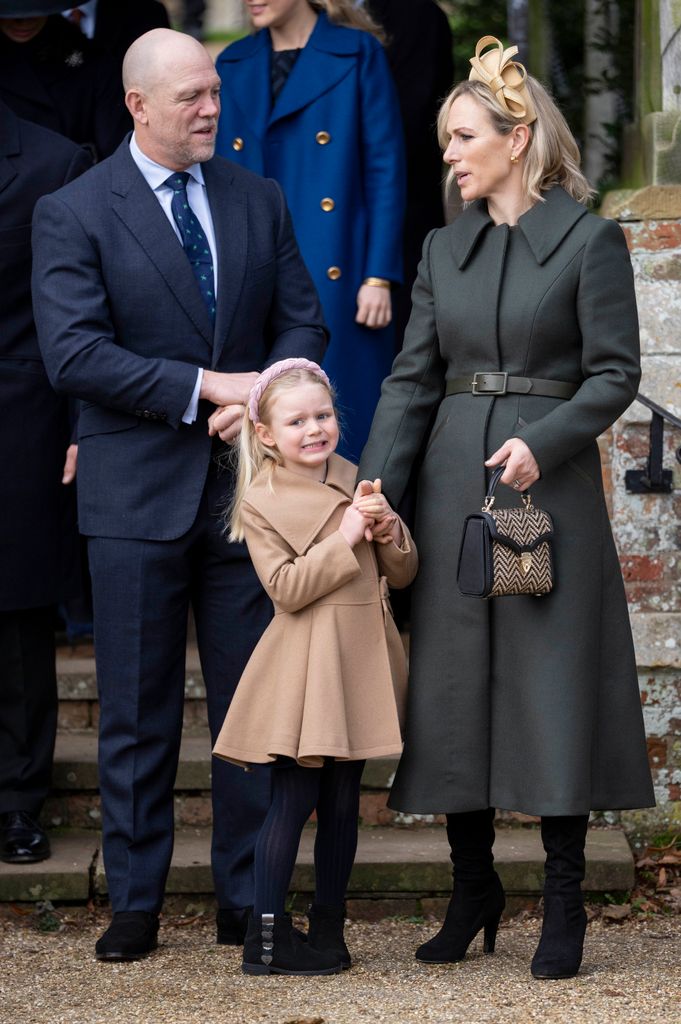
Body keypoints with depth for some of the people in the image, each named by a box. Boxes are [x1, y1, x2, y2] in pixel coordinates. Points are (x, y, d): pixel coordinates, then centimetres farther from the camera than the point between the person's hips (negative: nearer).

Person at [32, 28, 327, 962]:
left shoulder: (259, 200, 10)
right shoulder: (73, 213, -4)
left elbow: (303, 322, 11)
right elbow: (73, 351, -13)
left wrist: (264, 395, -10)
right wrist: (205, 386, -18)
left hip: (246, 480, 3)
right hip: (138, 492, -3)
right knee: (137, 710, 4)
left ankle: (247, 900, 15)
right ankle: (134, 903, 14)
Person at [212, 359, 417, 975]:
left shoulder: (357, 484, 10)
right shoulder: (261, 502, -3)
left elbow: (403, 574, 10)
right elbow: (287, 588, -13)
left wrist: (387, 530, -9)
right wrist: (345, 539, -18)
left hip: (361, 658, 5)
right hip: (304, 666, -5)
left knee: (342, 801, 10)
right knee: (294, 798, -7)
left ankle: (329, 926, 19)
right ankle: (266, 934, -2)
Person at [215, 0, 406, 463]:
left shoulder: (358, 55, -1)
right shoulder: (233, 65, 12)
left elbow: (386, 172, -4)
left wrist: (379, 278, -10)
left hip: (335, 282, -4)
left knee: (340, 424, -2)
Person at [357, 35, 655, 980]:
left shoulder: (589, 242, -3)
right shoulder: (445, 250, 12)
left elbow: (614, 372, -6)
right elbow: (412, 379, 8)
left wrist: (542, 442, -21)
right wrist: (374, 486, -4)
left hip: (551, 485, -5)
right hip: (452, 487, 5)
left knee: (553, 684, -3)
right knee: (454, 689, 6)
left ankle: (563, 904, 7)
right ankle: (473, 892, 19)